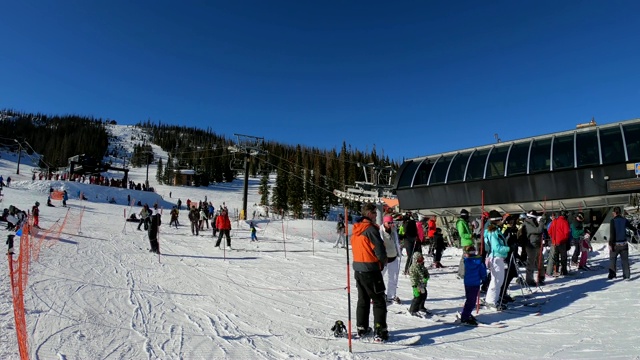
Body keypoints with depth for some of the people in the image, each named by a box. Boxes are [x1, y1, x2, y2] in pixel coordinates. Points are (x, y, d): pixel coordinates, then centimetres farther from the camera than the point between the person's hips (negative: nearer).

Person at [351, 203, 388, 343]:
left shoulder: (356, 229, 9)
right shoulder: (370, 229, -17)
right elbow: (379, 249, -19)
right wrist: (383, 261, 1)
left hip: (358, 268, 8)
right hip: (370, 269, -8)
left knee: (363, 299, 18)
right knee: (379, 301, 0)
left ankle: (362, 328, 26)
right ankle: (380, 332, 1)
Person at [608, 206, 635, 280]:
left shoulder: (613, 221, -11)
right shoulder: (624, 220, 0)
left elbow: (612, 234, -15)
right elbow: (632, 228, 13)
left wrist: (610, 244, -12)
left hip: (615, 244, -3)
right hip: (624, 244, 3)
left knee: (612, 259, 9)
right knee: (625, 260, 11)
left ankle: (612, 275, 7)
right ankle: (627, 275, 11)